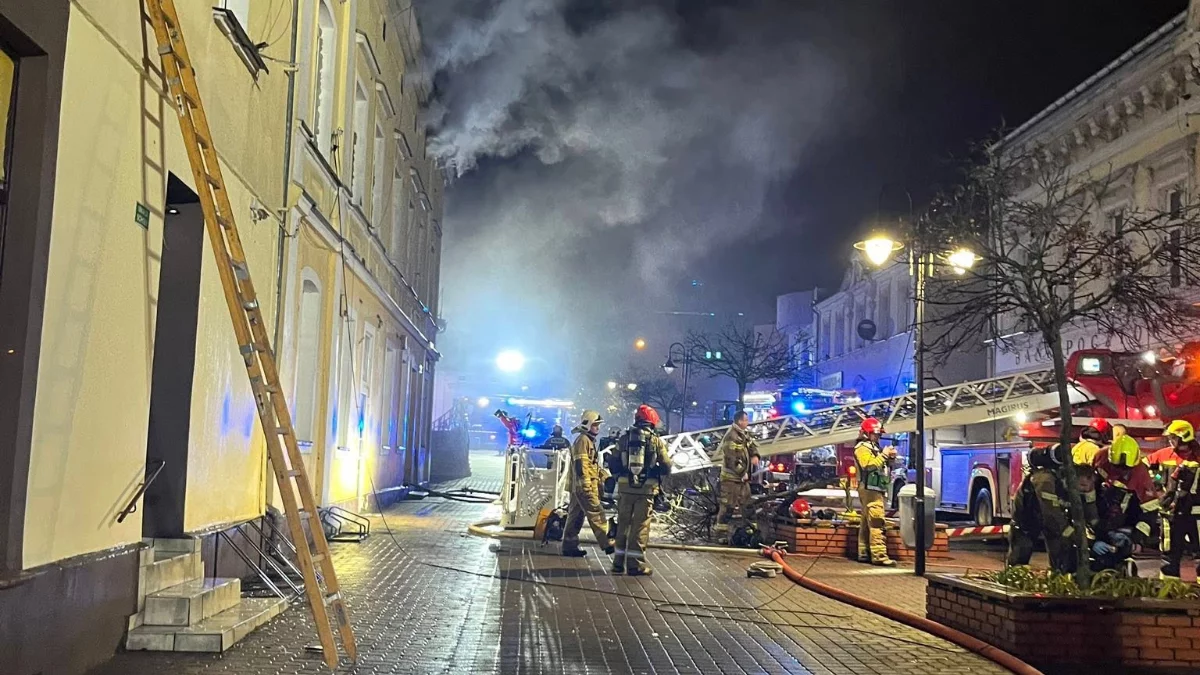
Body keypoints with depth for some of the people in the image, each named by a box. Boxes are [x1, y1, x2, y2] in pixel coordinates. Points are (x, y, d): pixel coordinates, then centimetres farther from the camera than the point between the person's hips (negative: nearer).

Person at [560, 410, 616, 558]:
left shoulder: (588, 440, 22)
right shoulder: (583, 440, -11)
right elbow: (580, 465, -19)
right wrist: (586, 485, -23)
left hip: (578, 486, 10)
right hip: (585, 486, -10)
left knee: (575, 515, 10)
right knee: (596, 514, -10)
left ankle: (569, 546, 12)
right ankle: (607, 543, -10)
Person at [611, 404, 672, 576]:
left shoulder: (624, 438, 2)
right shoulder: (656, 441, -4)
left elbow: (615, 464, 3)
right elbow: (666, 467, -2)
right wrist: (657, 479, 17)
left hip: (625, 487, 2)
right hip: (646, 488, -2)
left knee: (623, 523, 12)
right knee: (640, 525, 3)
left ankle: (619, 561, 16)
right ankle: (635, 563, 4)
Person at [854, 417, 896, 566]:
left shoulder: (874, 448, 21)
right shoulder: (862, 448, -9)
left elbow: (884, 467, 23)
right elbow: (869, 465, -24)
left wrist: (891, 459, 5)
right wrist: (884, 454, -19)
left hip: (875, 490, 10)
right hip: (870, 489, -10)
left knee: (867, 523, 10)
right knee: (877, 522, -16)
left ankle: (864, 554, 13)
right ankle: (879, 555, -22)